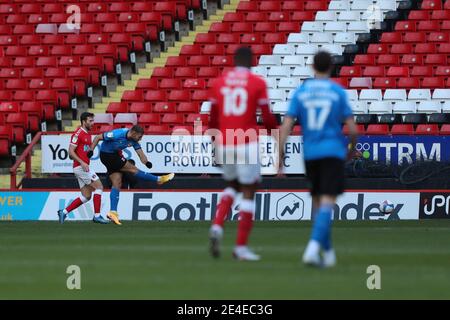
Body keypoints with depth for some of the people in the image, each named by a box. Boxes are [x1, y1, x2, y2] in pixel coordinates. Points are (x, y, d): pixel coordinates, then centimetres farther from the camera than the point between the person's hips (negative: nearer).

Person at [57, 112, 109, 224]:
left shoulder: (87, 134, 17)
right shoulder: (78, 133, -11)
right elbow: (71, 151, -17)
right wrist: (82, 162, -24)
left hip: (84, 167, 9)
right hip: (80, 167, -9)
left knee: (86, 196, 8)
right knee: (99, 187, -8)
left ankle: (64, 212, 10)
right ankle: (97, 215, -6)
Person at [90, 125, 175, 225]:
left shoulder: (133, 140, -5)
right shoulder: (118, 134, -27)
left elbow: (140, 153, -10)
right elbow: (98, 137, -20)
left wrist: (146, 162, -31)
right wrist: (91, 150, -25)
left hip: (114, 154, 8)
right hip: (107, 155, -8)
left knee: (117, 184, 2)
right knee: (133, 169, -9)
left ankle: (113, 212, -1)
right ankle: (159, 179, -1)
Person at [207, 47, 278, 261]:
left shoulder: (219, 83, 8)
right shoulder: (258, 83, -3)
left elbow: (213, 120, 12)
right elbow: (267, 118, -4)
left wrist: (216, 148, 22)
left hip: (224, 145, 4)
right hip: (246, 144, -4)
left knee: (232, 186, 24)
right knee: (248, 193, 4)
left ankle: (217, 226, 0)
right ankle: (241, 247, 1)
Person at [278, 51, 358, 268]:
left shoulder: (300, 92, 5)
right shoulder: (338, 92, -1)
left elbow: (286, 126, -3)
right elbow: (352, 129, -2)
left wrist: (280, 155, -1)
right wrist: (352, 148, 17)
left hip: (310, 153, 3)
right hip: (333, 152, -3)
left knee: (318, 202, 17)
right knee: (327, 203, -10)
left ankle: (327, 251, 24)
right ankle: (313, 248, -27)